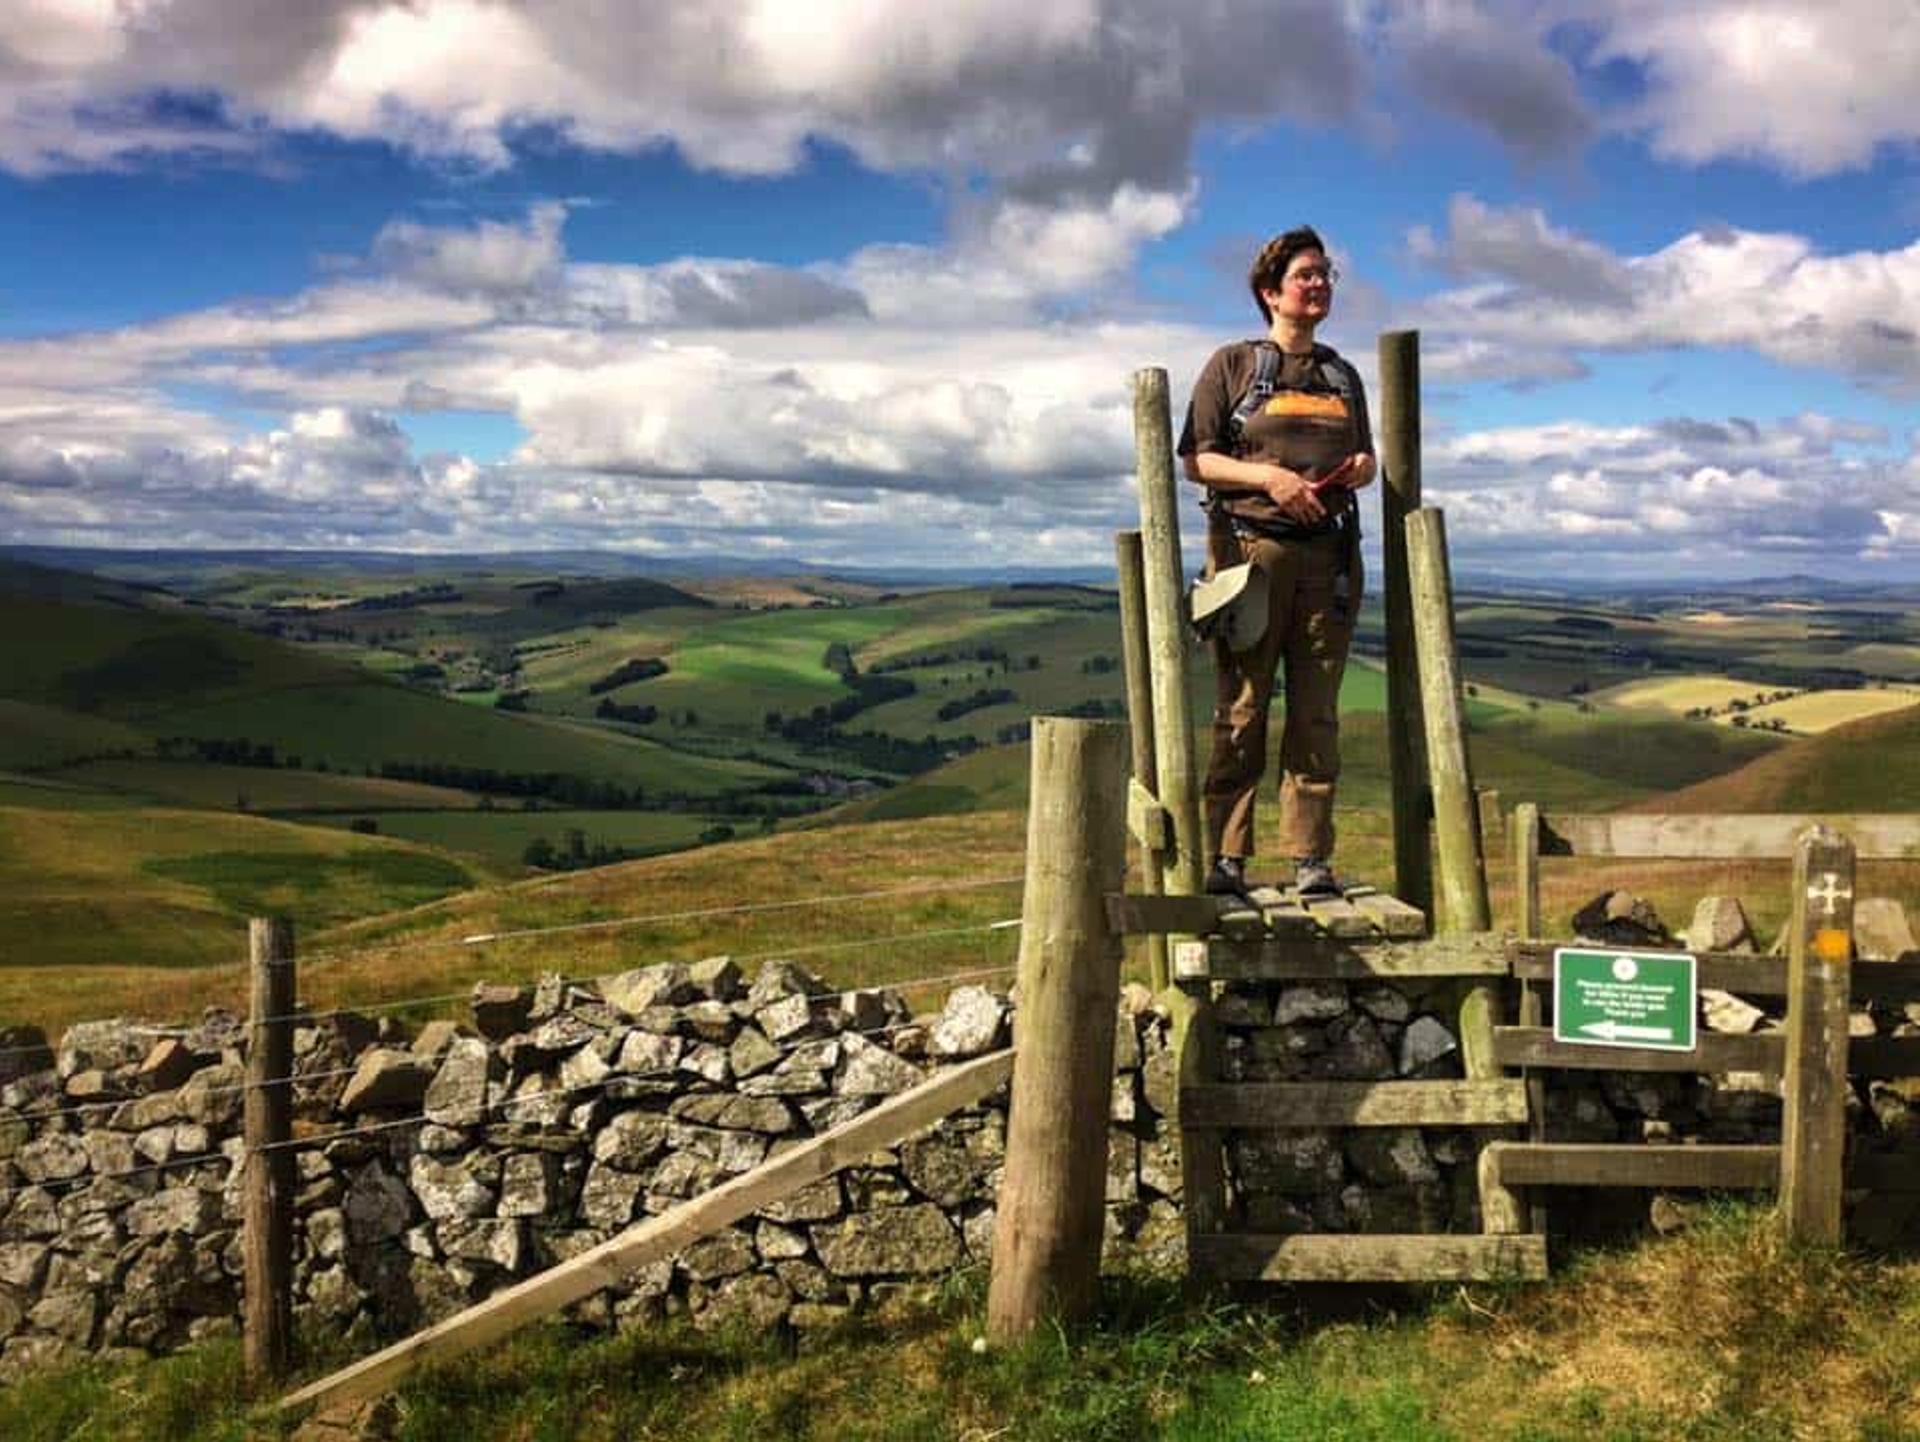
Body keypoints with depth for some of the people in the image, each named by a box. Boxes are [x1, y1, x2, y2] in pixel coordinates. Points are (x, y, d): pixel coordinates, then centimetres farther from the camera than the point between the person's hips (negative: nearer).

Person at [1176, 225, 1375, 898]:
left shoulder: (1341, 374, 20)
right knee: (1242, 709, -5)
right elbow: (1196, 458, 0)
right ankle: (1225, 859, -3)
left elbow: (1367, 459, 27)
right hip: (1251, 545, -4)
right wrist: (1267, 475, -14)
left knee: (1317, 712, 2)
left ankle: (1311, 859, 5)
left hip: (1328, 552, 4)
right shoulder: (1233, 364, 5)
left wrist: (1360, 468, 3)